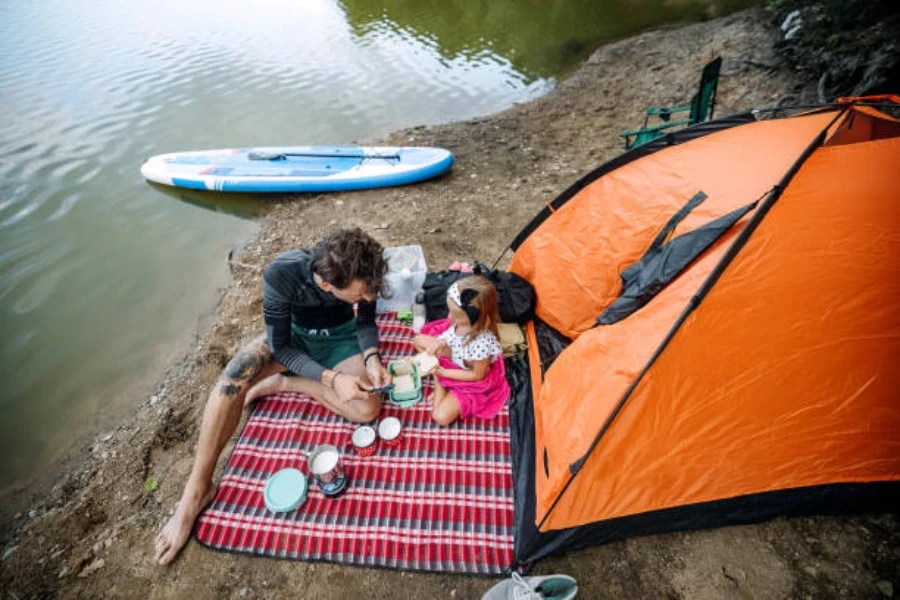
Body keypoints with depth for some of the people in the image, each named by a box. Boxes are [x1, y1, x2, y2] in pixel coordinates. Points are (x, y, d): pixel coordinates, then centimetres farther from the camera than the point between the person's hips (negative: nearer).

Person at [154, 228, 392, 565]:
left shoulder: (363, 273, -29)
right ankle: (197, 489, -12)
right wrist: (331, 377, -34)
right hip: (292, 336, -1)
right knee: (235, 374, -31)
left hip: (340, 338, 1)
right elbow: (279, 346, -23)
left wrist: (372, 357, -26)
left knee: (368, 409, -25)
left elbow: (366, 320, -8)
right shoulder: (281, 275, -35)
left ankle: (282, 384, -5)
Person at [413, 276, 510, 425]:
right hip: (453, 358, 6)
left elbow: (477, 375, -26)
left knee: (441, 417, -10)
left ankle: (440, 381, 15)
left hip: (469, 381, -6)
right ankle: (439, 383, 7)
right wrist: (439, 344, -21)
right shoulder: (461, 320, -26)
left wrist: (443, 372, -22)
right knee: (419, 340, 7)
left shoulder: (482, 343, -44)